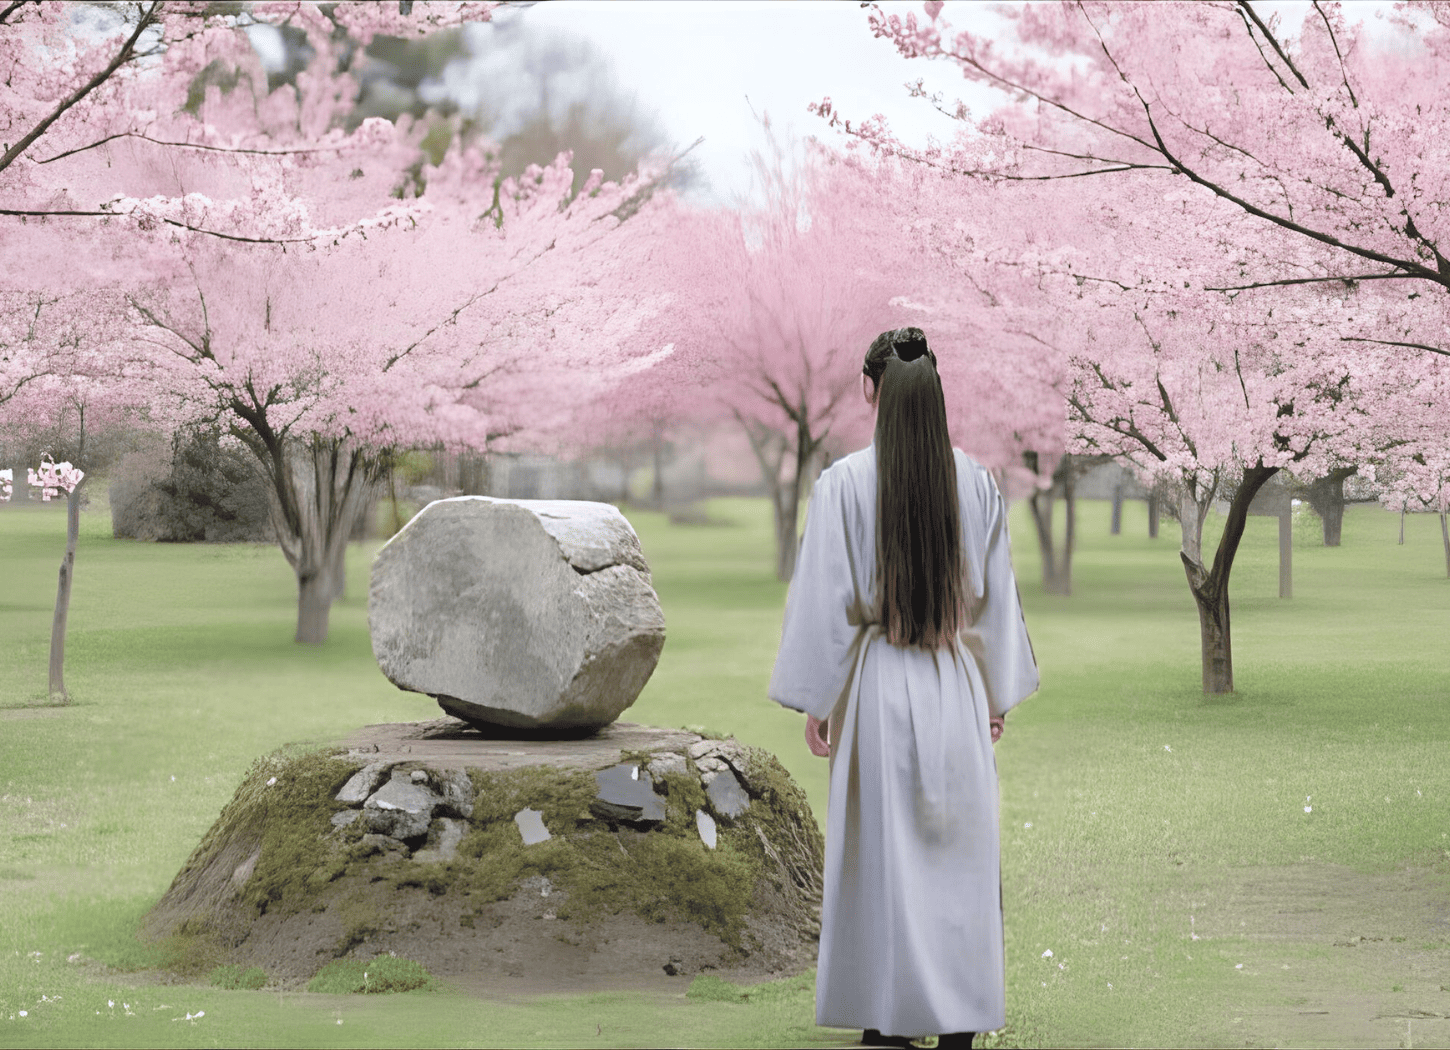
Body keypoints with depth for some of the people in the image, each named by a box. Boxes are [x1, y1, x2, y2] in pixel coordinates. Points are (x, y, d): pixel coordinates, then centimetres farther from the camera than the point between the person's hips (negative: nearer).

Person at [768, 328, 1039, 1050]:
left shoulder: (844, 482, -11)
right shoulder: (975, 481, -1)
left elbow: (826, 598, -9)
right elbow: (996, 593, 6)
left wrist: (817, 700, -1)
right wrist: (998, 692, 15)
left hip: (878, 685, -3)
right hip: (957, 685, 3)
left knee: (882, 848, 6)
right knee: (959, 849, 8)